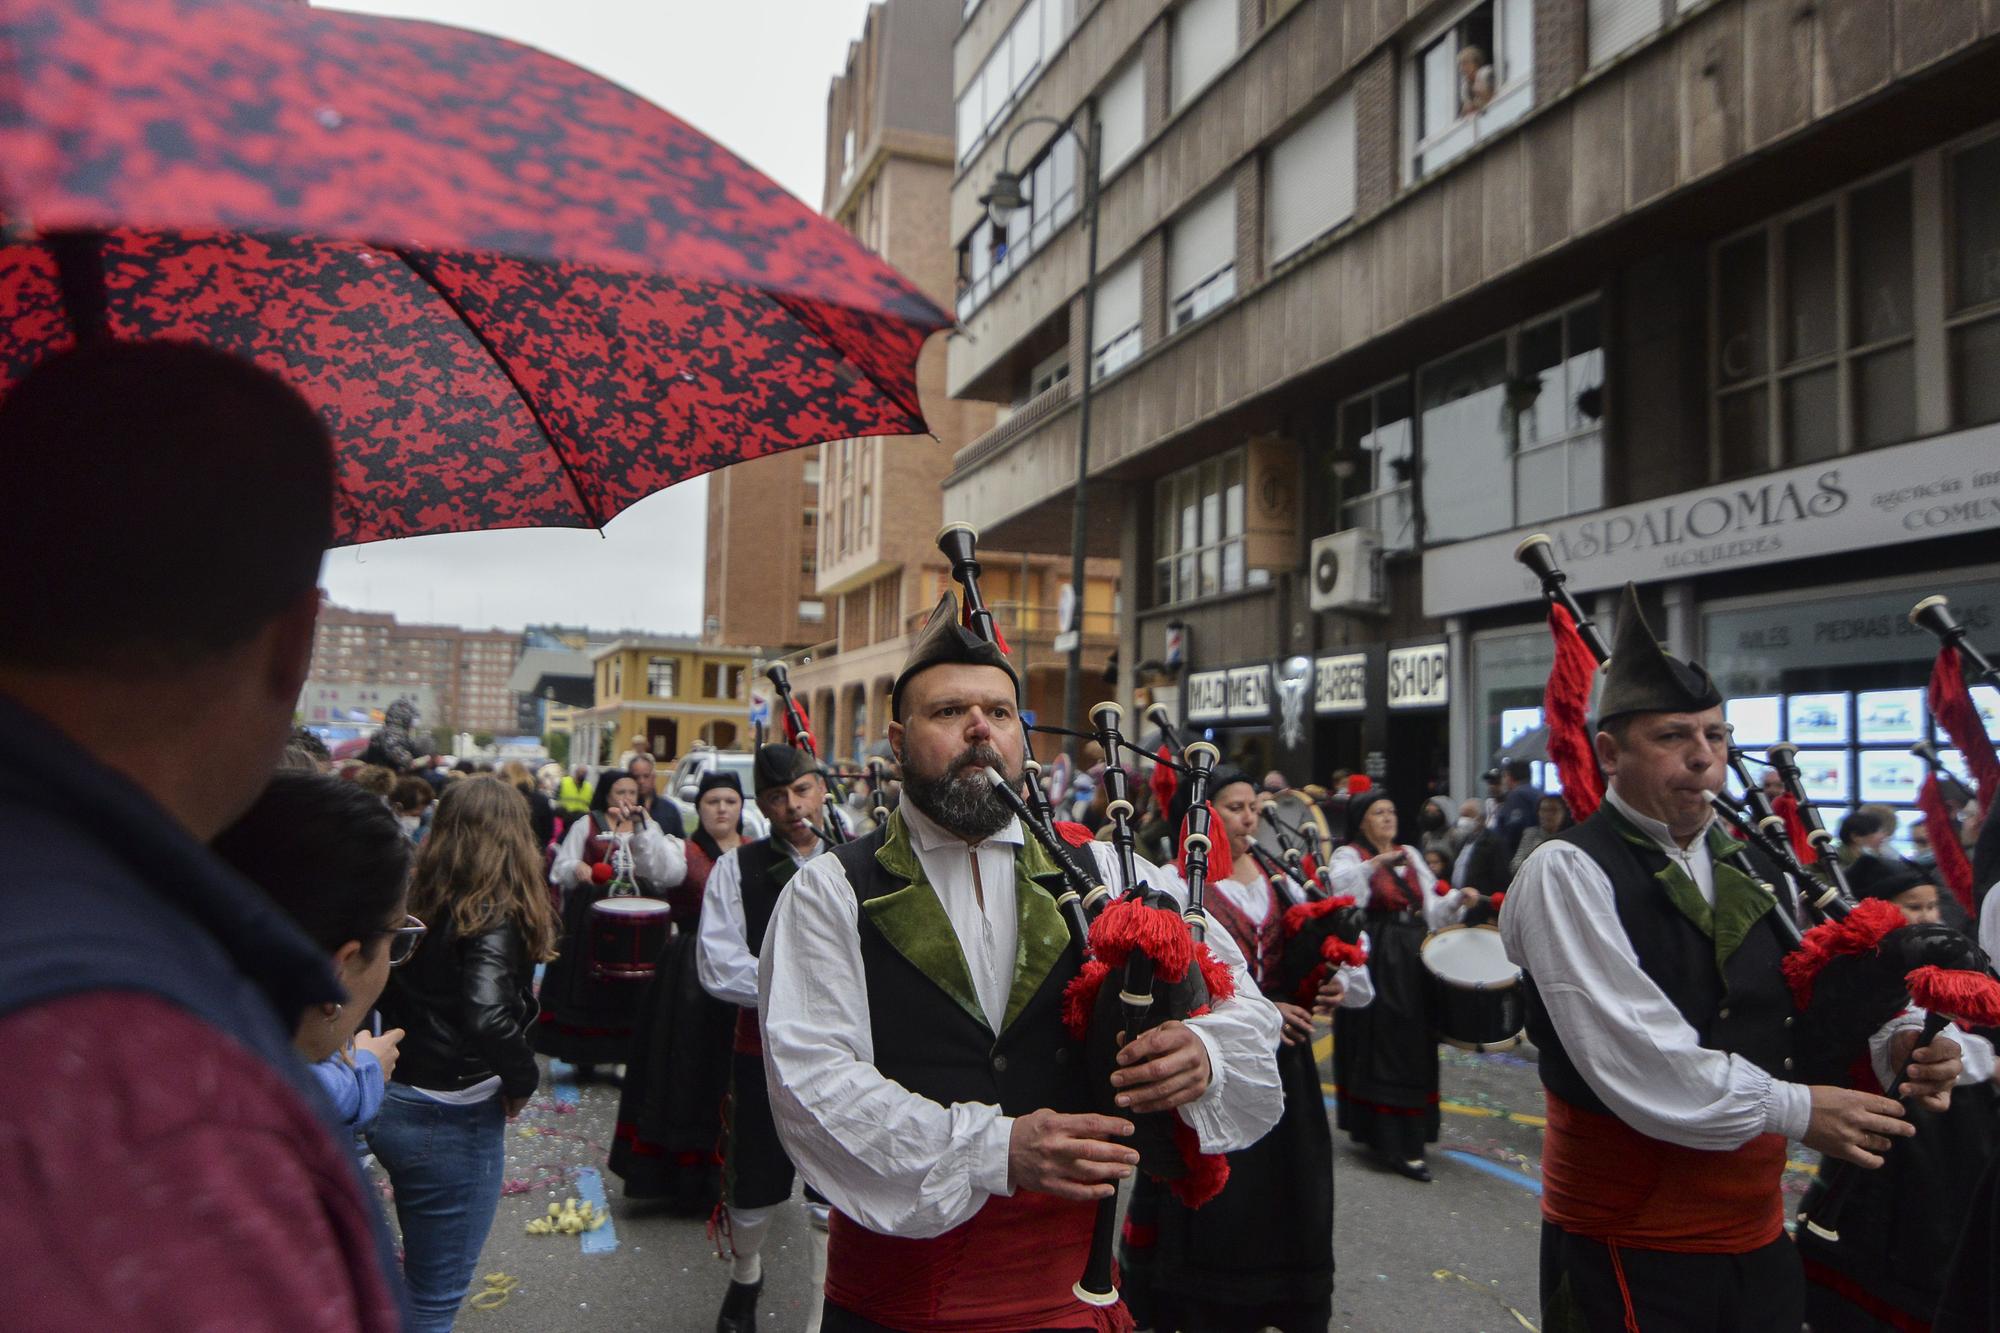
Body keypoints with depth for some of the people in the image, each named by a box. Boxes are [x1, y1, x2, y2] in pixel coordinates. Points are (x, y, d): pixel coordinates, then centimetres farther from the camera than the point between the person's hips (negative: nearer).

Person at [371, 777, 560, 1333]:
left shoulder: (418, 903, 1)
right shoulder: (495, 914, -19)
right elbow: (488, 1016, -33)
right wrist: (524, 1078, -17)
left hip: (394, 1104, 7)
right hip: (454, 1120, -7)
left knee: (421, 1280, 27)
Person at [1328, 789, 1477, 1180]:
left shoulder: (1410, 855, 15)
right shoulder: (1349, 855, -3)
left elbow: (1429, 908, 13)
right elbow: (1339, 884, -27)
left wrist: (1458, 899, -4)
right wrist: (1376, 863, -39)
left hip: (1411, 962, 6)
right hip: (1374, 964, -6)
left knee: (1413, 1046, 10)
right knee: (1382, 1048, -6)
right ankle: (1397, 1144, -3)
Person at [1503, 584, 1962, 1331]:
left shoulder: (1749, 870, 7)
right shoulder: (1568, 873, -16)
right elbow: (1633, 1058, -23)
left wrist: (1893, 1042, -10)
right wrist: (1794, 1111, -16)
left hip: (1756, 1234, 6)